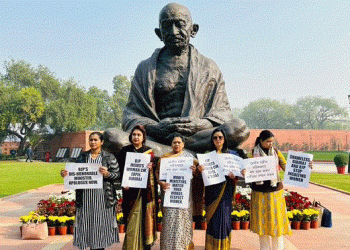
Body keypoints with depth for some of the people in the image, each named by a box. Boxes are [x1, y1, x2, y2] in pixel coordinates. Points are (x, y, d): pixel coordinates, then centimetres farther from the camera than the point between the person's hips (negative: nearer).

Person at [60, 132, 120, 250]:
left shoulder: (109, 157, 3)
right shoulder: (82, 157, 11)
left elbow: (118, 176, -1)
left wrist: (107, 174, -19)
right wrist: (66, 174, -5)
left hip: (103, 198, -2)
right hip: (86, 198, 2)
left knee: (101, 225, 2)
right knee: (87, 224, 4)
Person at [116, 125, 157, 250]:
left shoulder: (149, 151, 10)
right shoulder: (125, 151, 7)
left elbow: (155, 169, 11)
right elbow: (120, 169, 3)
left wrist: (150, 167, -11)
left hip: (146, 189, 1)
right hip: (131, 189, -1)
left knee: (146, 216, 1)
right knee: (133, 219, -2)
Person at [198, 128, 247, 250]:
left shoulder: (232, 154, 6)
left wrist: (233, 176, -18)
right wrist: (200, 169, -20)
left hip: (225, 191, 0)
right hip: (212, 191, 0)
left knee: (224, 219, 1)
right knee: (213, 220, 2)